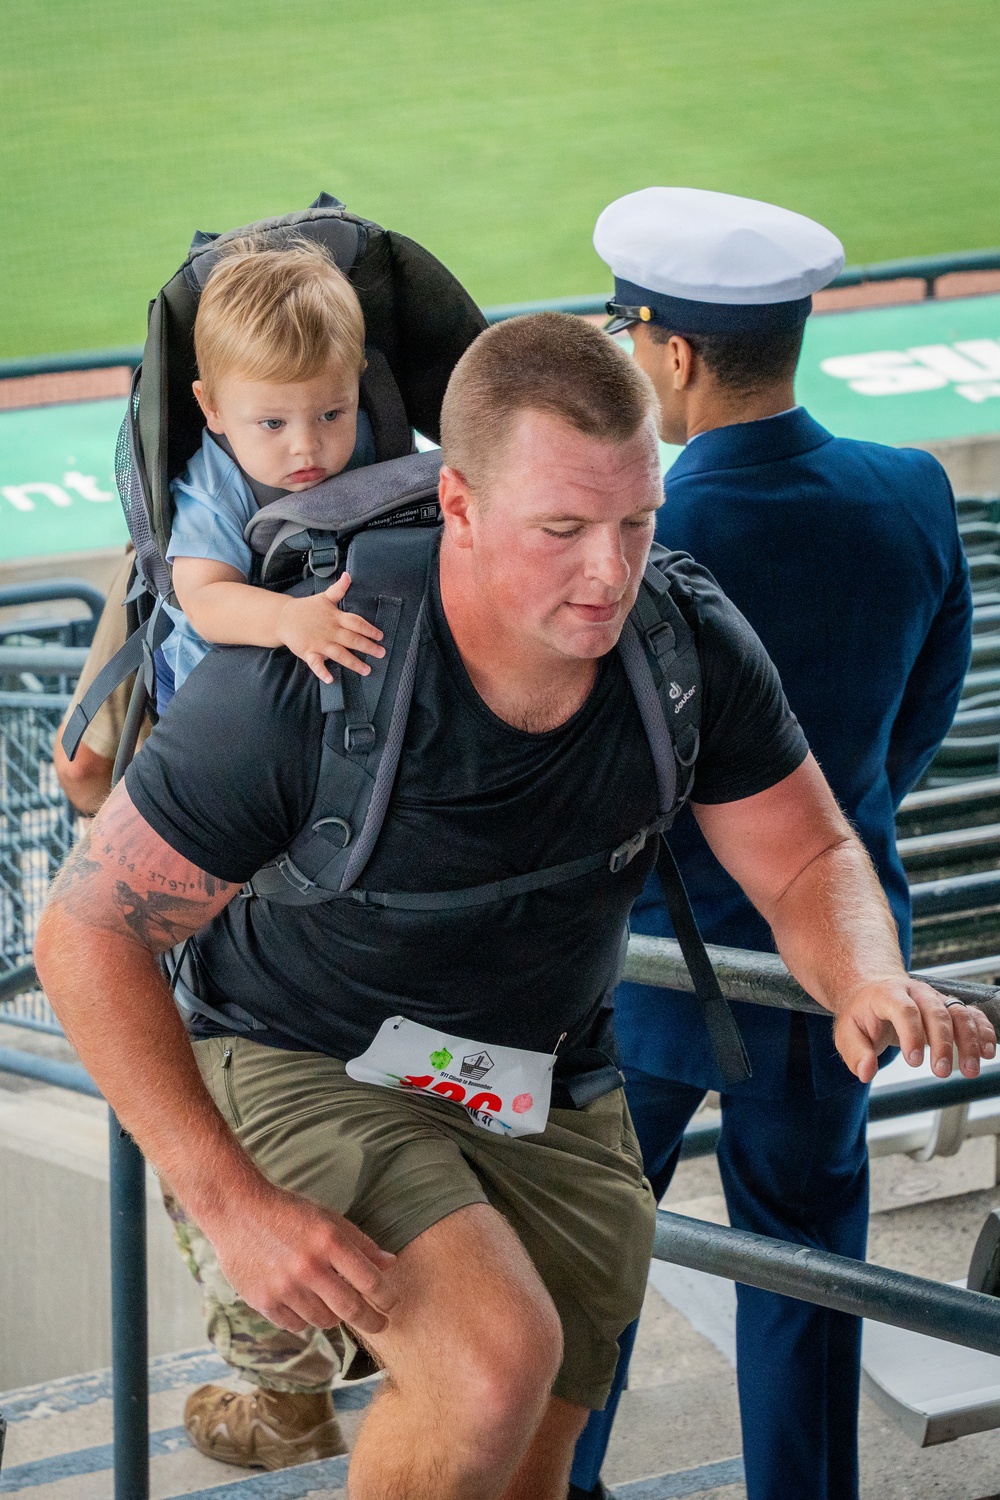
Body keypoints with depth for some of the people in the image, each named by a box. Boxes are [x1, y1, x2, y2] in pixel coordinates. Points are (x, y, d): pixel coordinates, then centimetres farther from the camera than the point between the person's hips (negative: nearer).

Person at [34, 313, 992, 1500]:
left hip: (551, 1090, 5)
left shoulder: (688, 636, -17)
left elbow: (810, 862, -4)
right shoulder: (295, 687, -31)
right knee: (495, 1365, -30)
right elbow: (86, 933, -23)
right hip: (309, 1074, -5)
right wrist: (230, 1204, -30)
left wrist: (870, 983, -29)